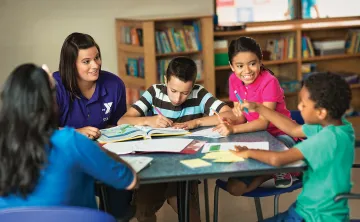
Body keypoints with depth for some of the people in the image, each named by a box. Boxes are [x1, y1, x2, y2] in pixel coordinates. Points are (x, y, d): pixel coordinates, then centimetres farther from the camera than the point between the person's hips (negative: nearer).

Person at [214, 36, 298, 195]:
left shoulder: (269, 82, -20)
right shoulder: (234, 80, -2)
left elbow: (264, 122, -26)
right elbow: (241, 120, -2)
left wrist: (233, 129, -39)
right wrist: (237, 114, -27)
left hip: (279, 136, -5)